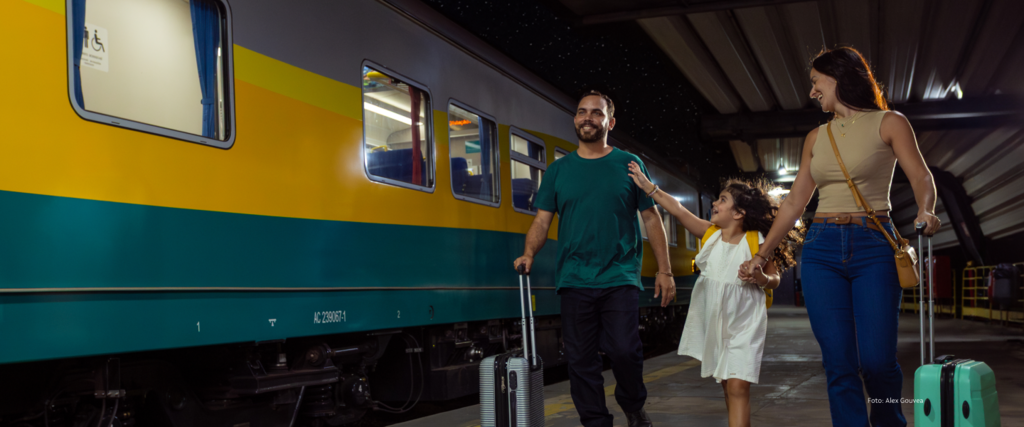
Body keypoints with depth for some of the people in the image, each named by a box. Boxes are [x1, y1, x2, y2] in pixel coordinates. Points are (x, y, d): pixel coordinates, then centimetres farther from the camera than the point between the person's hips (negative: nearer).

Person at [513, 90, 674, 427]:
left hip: (620, 277, -2)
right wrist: (529, 253, -12)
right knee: (581, 360, 3)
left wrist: (664, 270, 0)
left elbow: (651, 219, 7)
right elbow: (542, 219, 8)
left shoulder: (629, 165, 8)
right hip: (574, 281, 2)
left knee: (624, 350, -13)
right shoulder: (558, 169, 11)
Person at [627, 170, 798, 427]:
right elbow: (677, 209, -2)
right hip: (713, 321, 5)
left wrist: (759, 278, -24)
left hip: (743, 324, -5)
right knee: (727, 385, 12)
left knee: (738, 386, -13)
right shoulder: (710, 233, 0)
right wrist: (646, 185, -5)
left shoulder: (756, 244, -12)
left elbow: (774, 280, -2)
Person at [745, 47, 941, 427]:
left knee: (877, 360, -9)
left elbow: (921, 177, -4)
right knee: (839, 365, -4)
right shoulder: (816, 137, 16)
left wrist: (926, 210, -26)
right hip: (822, 249, 4)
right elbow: (795, 202, 18)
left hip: (874, 247, -3)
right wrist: (762, 253, 16)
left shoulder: (888, 123, 4)